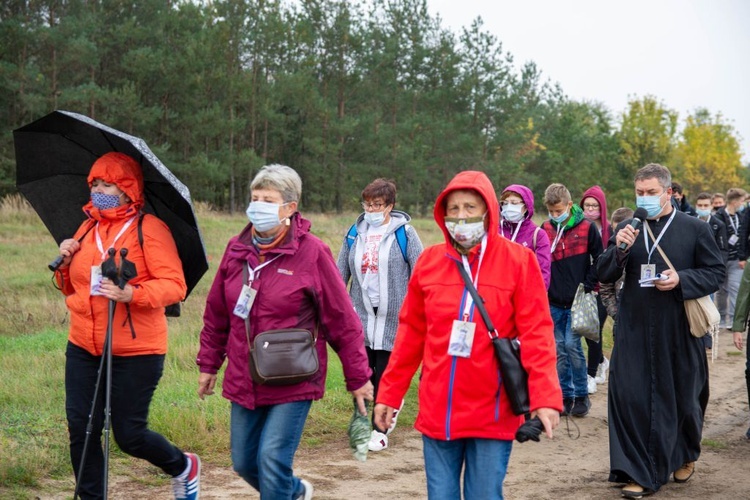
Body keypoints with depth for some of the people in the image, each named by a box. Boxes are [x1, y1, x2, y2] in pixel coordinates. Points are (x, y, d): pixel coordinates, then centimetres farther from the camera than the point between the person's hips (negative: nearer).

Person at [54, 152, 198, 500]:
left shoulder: (149, 229, -8)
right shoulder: (87, 229, 12)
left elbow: (175, 286, -15)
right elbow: (71, 288, 21)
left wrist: (131, 294, -30)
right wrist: (66, 262, 1)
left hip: (136, 352, -6)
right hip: (83, 349, 6)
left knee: (129, 435, 1)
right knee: (81, 431, 3)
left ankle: (184, 468, 30)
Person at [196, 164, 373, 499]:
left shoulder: (311, 252, -11)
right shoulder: (237, 249, 3)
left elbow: (342, 321, -7)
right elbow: (216, 314, 13)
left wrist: (358, 379, -4)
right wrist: (208, 365, 16)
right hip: (244, 381, 6)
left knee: (273, 461, -11)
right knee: (244, 463, 13)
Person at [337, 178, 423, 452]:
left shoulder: (404, 233, -4)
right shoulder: (355, 233, 9)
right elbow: (340, 274, 15)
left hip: (393, 316, -4)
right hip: (362, 315, 4)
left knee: (384, 375, 0)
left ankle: (380, 430, 13)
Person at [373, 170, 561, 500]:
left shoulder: (518, 260, -5)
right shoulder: (429, 261, 4)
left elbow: (536, 334, -9)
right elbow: (411, 333, 9)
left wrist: (545, 397, -18)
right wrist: (389, 393, 8)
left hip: (492, 414, -3)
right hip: (437, 412, 3)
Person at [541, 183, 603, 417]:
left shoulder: (586, 227, -4)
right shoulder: (545, 229, 6)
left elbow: (599, 259, 1)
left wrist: (588, 285, -6)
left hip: (577, 300, -4)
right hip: (554, 301, 4)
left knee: (572, 345, -9)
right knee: (559, 348, 6)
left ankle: (581, 396, 4)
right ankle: (566, 395, 15)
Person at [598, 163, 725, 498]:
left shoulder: (695, 229, -3)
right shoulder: (627, 229, 4)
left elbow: (716, 273, -1)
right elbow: (604, 276, 3)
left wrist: (682, 280, -18)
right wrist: (619, 248, -16)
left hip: (679, 332, -1)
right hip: (635, 332, 2)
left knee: (683, 397, 13)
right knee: (630, 397, -4)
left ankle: (684, 456, 40)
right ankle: (640, 473, 4)